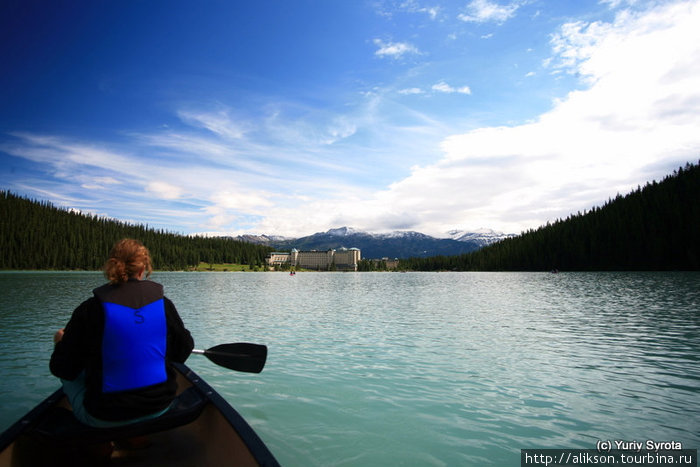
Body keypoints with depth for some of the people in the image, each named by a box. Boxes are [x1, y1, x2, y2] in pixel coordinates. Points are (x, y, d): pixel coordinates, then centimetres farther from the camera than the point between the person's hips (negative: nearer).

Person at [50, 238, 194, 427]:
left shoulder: (90, 309, -14)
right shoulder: (164, 304, -8)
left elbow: (63, 369, -5)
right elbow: (183, 351, 2)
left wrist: (61, 342, 16)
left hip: (104, 418, -2)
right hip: (159, 408, 3)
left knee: (70, 375, 24)